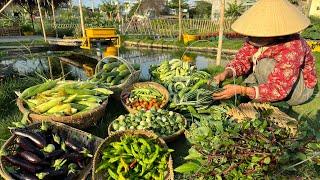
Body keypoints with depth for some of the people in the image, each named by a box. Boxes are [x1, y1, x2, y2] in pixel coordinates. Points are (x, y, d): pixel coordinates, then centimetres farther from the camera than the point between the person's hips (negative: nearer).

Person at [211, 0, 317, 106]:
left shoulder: (292, 48, -35)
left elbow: (278, 90, -37)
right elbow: (242, 59, -12)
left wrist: (241, 90, -45)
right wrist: (225, 74, -34)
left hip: (300, 90, -6)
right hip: (274, 81, 7)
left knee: (266, 65, -31)